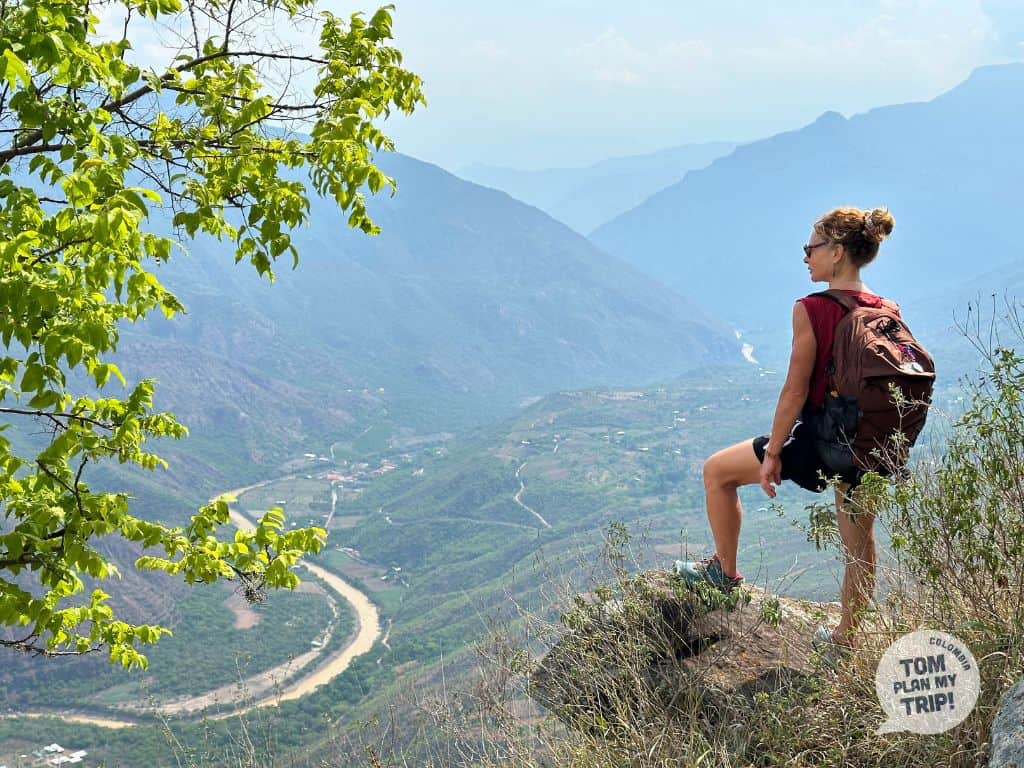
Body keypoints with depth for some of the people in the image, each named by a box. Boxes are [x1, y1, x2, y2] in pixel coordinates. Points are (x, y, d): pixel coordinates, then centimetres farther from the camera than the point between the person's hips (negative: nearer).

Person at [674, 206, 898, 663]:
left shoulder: (811, 310, -18)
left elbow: (795, 391, -17)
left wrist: (772, 456, -10)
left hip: (816, 444, -6)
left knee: (717, 471, 15)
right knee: (860, 544, 18)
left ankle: (725, 571, 27)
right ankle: (845, 638, 31)